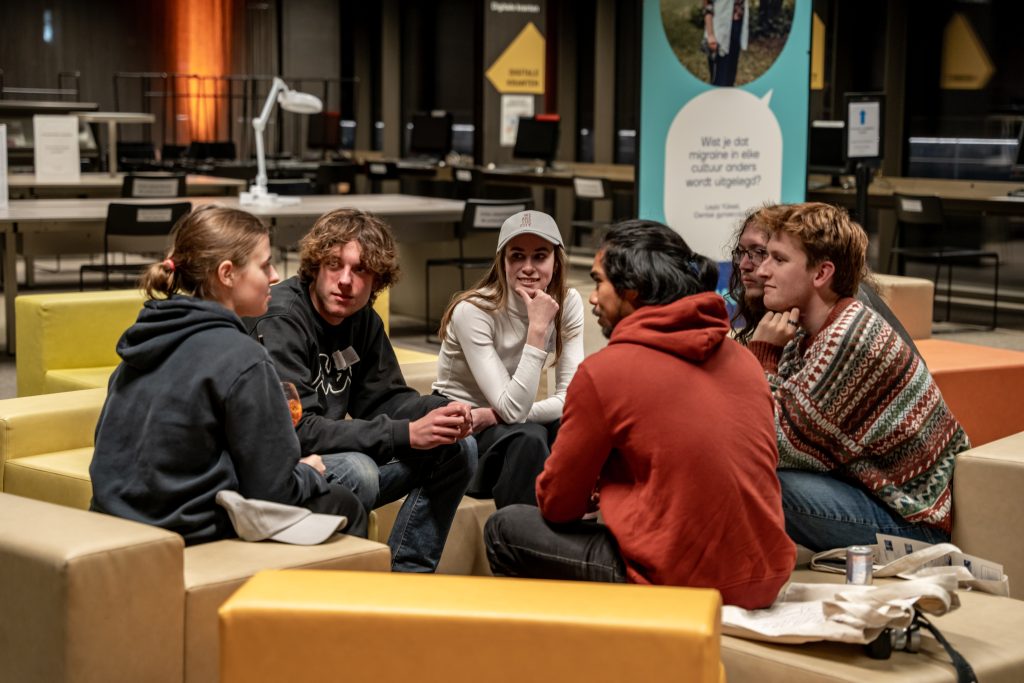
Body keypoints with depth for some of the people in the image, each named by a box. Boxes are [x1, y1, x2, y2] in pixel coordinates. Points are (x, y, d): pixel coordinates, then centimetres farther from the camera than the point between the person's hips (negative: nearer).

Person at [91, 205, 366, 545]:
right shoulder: (242, 359, -19)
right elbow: (274, 490, -16)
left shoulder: (145, 337, 6)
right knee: (343, 505, 13)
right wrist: (311, 473, 6)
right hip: (194, 536, -9)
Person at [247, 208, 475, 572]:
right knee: (356, 471, -37)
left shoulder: (363, 319, 5)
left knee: (457, 451, 3)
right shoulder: (280, 321, -20)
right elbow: (296, 431, -27)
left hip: (337, 457, 9)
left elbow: (382, 398, 10)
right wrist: (405, 434, -28)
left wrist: (444, 412, -12)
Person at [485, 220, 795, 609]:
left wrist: (596, 492, 22)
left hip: (677, 586, -7)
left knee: (504, 530, 13)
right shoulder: (742, 359, 7)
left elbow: (557, 505, 1)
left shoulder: (602, 371, -9)